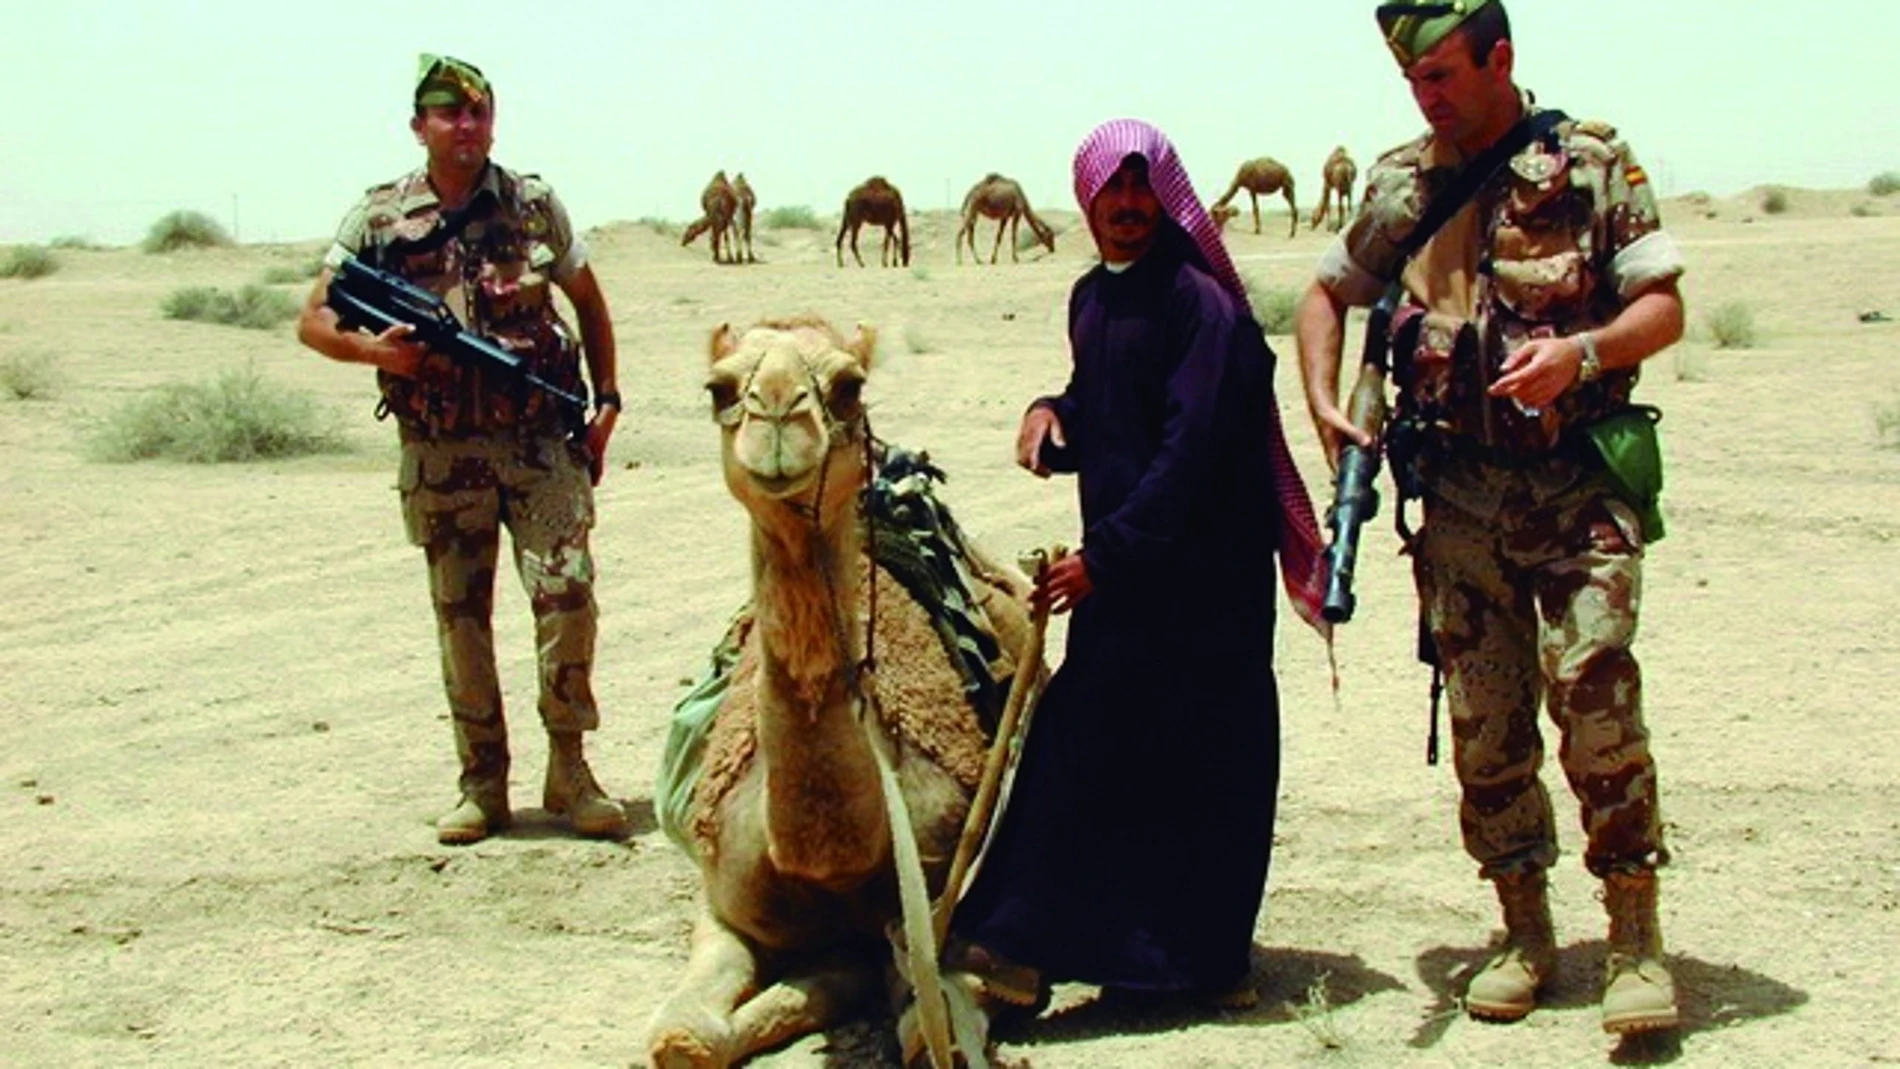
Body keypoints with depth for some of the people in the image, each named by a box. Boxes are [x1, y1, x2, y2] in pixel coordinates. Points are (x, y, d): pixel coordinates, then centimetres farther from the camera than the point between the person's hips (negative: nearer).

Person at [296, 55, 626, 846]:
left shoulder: (534, 206, 4)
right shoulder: (380, 217, 2)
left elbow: (589, 303, 16)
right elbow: (314, 322, 4)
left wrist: (606, 401, 8)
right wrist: (374, 348, -17)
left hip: (540, 439, 0)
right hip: (441, 452, 0)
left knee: (566, 592, -11)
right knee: (460, 616, 6)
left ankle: (570, 769, 3)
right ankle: (482, 785, 17)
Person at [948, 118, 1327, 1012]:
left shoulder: (1199, 300, -12)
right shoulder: (1092, 299, 13)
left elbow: (1192, 446, -18)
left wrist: (1104, 551, -19)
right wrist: (1051, 416, 1)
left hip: (1199, 568, -7)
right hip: (1117, 562, 8)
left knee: (1194, 759, -4)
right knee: (1080, 745, 6)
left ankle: (1196, 955, 4)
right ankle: (1033, 946, 13)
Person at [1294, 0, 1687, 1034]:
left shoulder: (1591, 162, -1)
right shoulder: (1400, 183, 9)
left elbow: (1663, 306, -3)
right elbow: (1325, 292, 20)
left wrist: (1582, 353, -22)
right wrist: (1323, 405, 4)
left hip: (1577, 485, -3)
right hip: (1458, 495, 4)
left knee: (1593, 689, -16)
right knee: (1483, 719, 6)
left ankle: (1635, 937, -5)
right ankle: (1524, 934, 19)